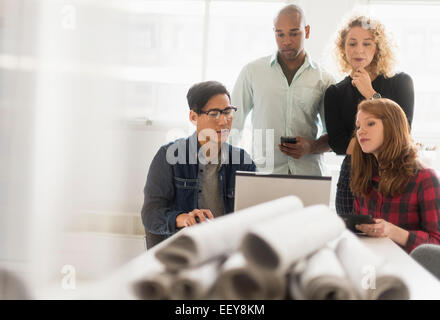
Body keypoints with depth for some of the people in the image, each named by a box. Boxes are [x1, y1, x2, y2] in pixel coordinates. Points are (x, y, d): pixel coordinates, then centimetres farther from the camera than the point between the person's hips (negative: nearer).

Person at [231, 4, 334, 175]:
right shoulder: (252, 71, 8)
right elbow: (232, 124, 11)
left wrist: (311, 147, -6)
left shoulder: (323, 79, 9)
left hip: (308, 174, 1)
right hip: (262, 172, 0)